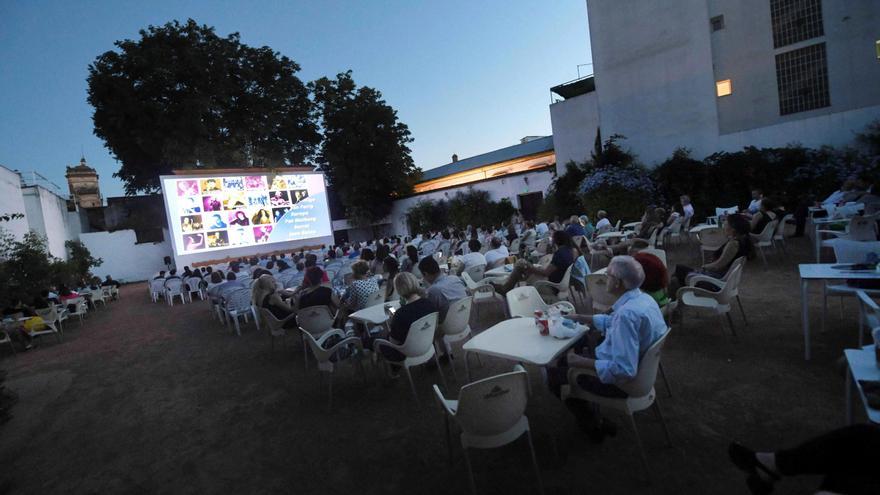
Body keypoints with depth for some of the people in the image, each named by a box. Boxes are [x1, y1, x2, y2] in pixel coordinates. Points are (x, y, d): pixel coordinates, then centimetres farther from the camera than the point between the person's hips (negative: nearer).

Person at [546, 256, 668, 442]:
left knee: (554, 374, 5)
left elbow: (623, 371, -35)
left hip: (620, 382, -9)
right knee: (566, 355, 23)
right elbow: (611, 321, 15)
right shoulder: (642, 298, -4)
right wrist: (579, 318, 15)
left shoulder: (627, 313, -34)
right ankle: (593, 415, 28)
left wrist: (580, 361, -26)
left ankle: (593, 425, 20)